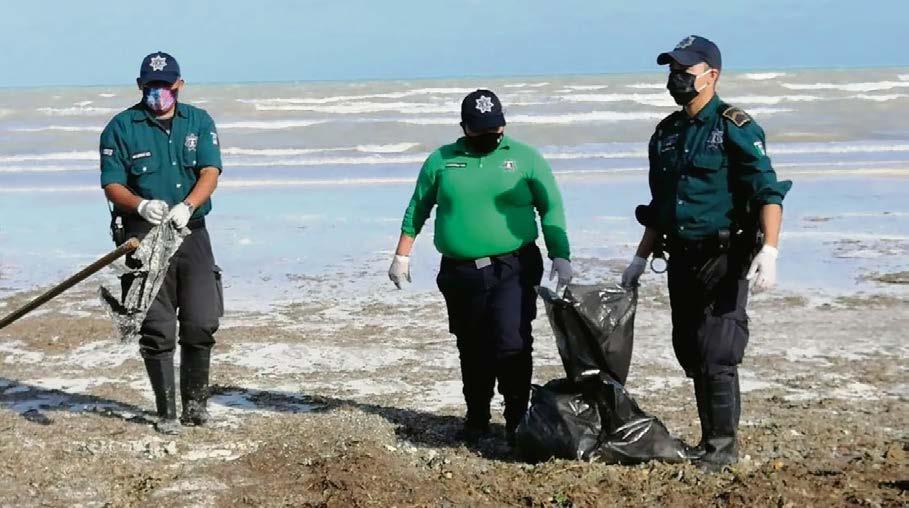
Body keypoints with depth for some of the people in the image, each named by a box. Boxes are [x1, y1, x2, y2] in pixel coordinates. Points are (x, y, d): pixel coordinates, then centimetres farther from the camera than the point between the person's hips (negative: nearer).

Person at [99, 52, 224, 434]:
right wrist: (143, 205, -24)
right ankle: (166, 412, 10)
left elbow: (210, 172, -4)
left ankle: (195, 402, 18)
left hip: (192, 233, 2)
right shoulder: (121, 127, 2)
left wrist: (186, 206, -23)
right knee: (157, 330, -1)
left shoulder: (199, 122, 9)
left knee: (202, 324, 0)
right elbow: (112, 185, -3)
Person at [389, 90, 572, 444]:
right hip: (460, 274, 3)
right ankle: (476, 419, 26)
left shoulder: (525, 158, 3)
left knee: (511, 344, -14)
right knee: (472, 350, 10)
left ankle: (517, 420, -4)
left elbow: (551, 210, 2)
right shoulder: (441, 161, 9)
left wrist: (560, 256, -9)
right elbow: (417, 210, 16)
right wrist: (402, 256, 14)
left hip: (512, 271, -2)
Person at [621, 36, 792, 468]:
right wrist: (641, 258, 19)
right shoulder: (666, 133, 13)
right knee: (690, 353, 11)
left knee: (716, 356, -7)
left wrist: (770, 249, -29)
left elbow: (768, 191, -17)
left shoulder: (734, 128, -9)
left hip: (723, 259, -7)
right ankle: (709, 439, 23)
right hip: (681, 261, 7)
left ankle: (723, 446, 5)